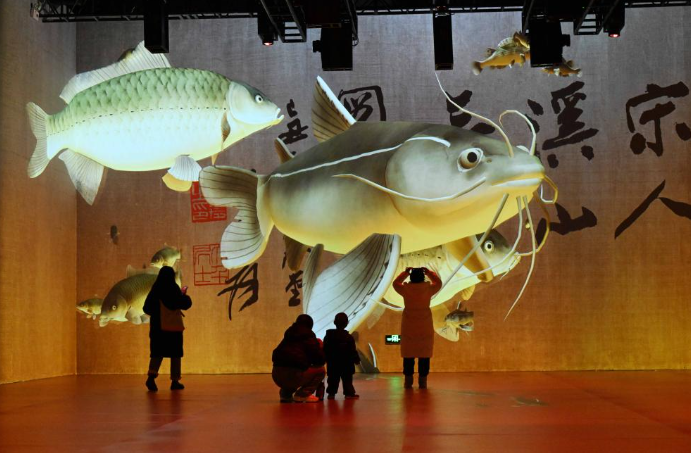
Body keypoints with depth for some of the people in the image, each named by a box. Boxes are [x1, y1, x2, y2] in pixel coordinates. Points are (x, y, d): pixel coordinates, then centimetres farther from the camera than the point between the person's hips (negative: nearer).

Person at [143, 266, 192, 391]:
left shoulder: (155, 289, 2)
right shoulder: (173, 288, -11)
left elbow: (147, 308, 7)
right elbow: (184, 305, -13)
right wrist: (184, 294, 6)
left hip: (157, 325, 3)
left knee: (157, 352, 7)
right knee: (175, 353, 9)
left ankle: (151, 376, -17)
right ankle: (175, 381, 10)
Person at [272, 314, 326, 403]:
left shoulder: (289, 335, 24)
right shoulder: (309, 336, 5)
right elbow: (320, 360, 0)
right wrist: (319, 348, 22)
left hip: (277, 375, 7)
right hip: (294, 374, -7)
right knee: (320, 370, 13)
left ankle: (285, 393, 17)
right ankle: (302, 394, -2)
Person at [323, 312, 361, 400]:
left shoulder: (328, 335, -1)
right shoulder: (348, 337, -10)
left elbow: (325, 350, 2)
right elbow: (353, 351, -8)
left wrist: (326, 359, 11)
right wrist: (356, 359, 3)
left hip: (332, 364, 2)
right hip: (346, 363, -2)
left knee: (333, 379, 9)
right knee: (347, 379, 5)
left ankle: (331, 393, 7)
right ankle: (349, 393, 2)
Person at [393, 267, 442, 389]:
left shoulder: (406, 289, -7)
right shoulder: (428, 289, -7)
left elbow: (395, 283, 16)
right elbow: (438, 282, 15)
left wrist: (406, 272, 21)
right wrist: (428, 272, 21)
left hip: (409, 326, 0)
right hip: (425, 327, 0)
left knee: (408, 353, 7)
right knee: (424, 354, 5)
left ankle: (408, 380, 7)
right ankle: (422, 381, 4)